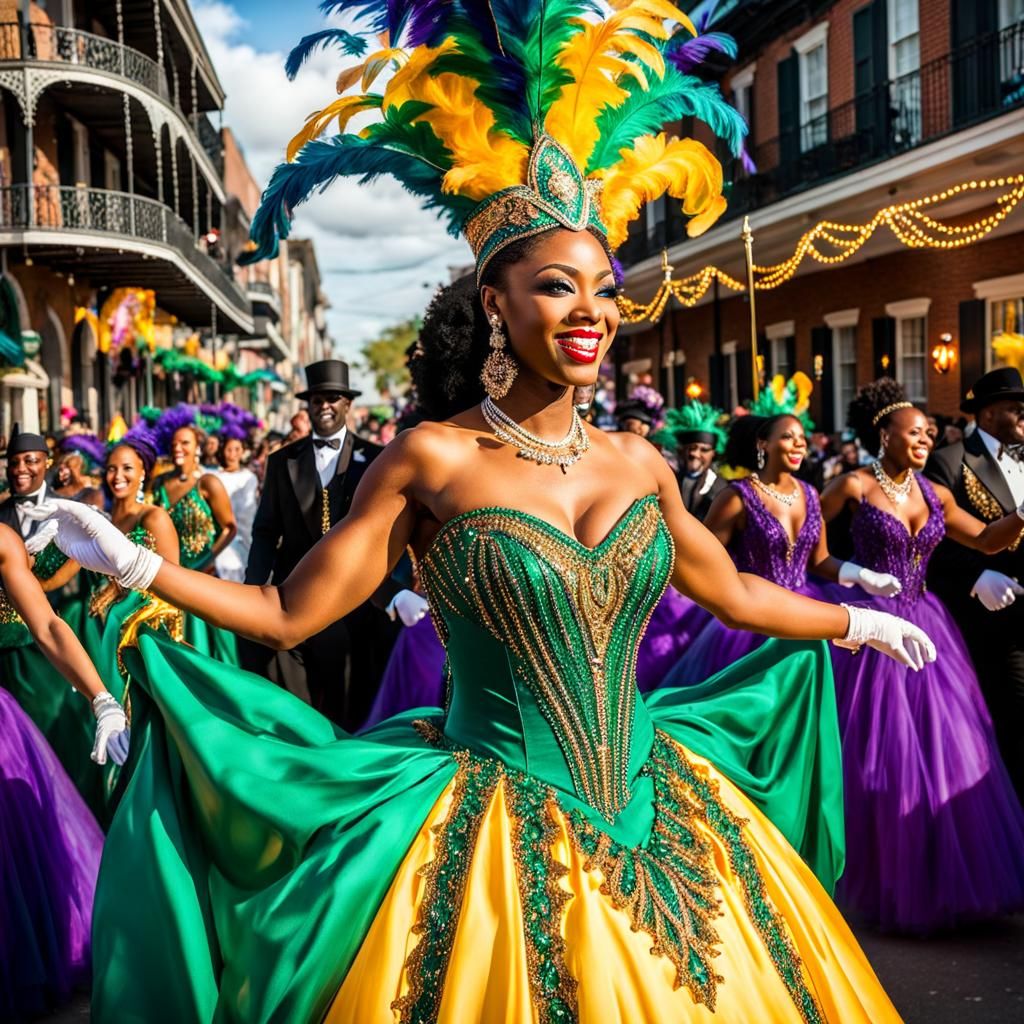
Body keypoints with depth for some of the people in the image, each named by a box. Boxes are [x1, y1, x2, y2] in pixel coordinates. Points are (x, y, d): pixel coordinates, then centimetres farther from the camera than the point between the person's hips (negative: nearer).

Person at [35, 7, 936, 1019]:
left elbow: (734, 593, 19)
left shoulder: (638, 463, 3)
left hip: (654, 819, 5)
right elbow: (290, 614, -6)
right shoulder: (431, 461, -9)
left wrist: (859, 623, 28)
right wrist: (132, 563, -13)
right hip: (495, 835, -4)